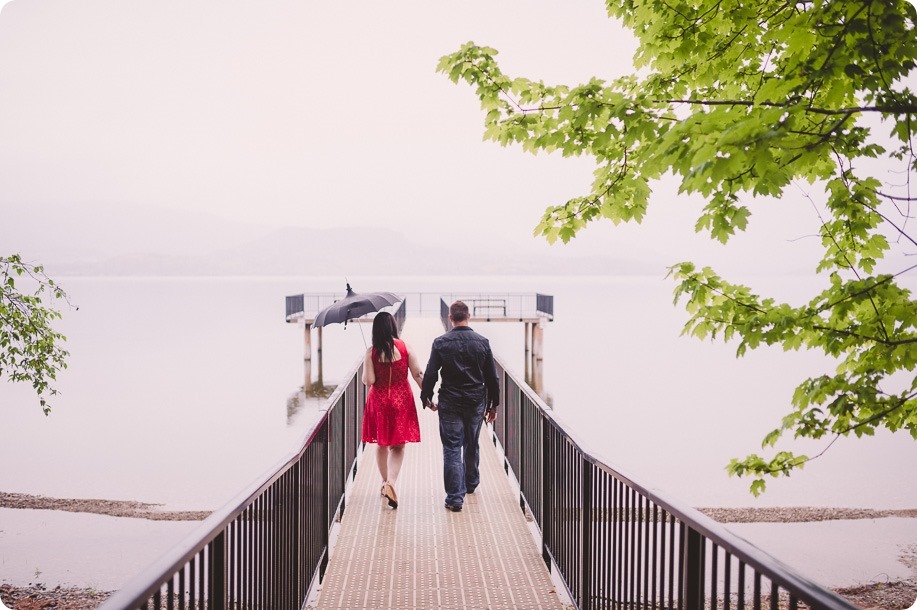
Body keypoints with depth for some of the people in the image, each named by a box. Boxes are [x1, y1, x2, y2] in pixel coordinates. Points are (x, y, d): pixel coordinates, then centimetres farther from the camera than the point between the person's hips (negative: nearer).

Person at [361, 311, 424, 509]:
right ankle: (391, 482, -17)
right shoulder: (405, 348, -5)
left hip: (379, 402, 0)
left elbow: (369, 381, -13)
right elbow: (418, 375, -5)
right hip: (402, 401, 0)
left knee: (381, 445, 17)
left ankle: (385, 482, 29)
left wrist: (365, 374, 9)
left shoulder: (371, 352, -8)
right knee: (398, 447, 3)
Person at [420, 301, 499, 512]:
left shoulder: (441, 342, -8)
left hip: (449, 403, -2)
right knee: (471, 446, 20)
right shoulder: (482, 342, -2)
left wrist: (426, 398, 8)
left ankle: (455, 497, -4)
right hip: (476, 403, 3)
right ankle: (471, 483, 41)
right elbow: (492, 377, 2)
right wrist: (493, 404, 11)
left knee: (452, 448, 0)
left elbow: (430, 374, -7)